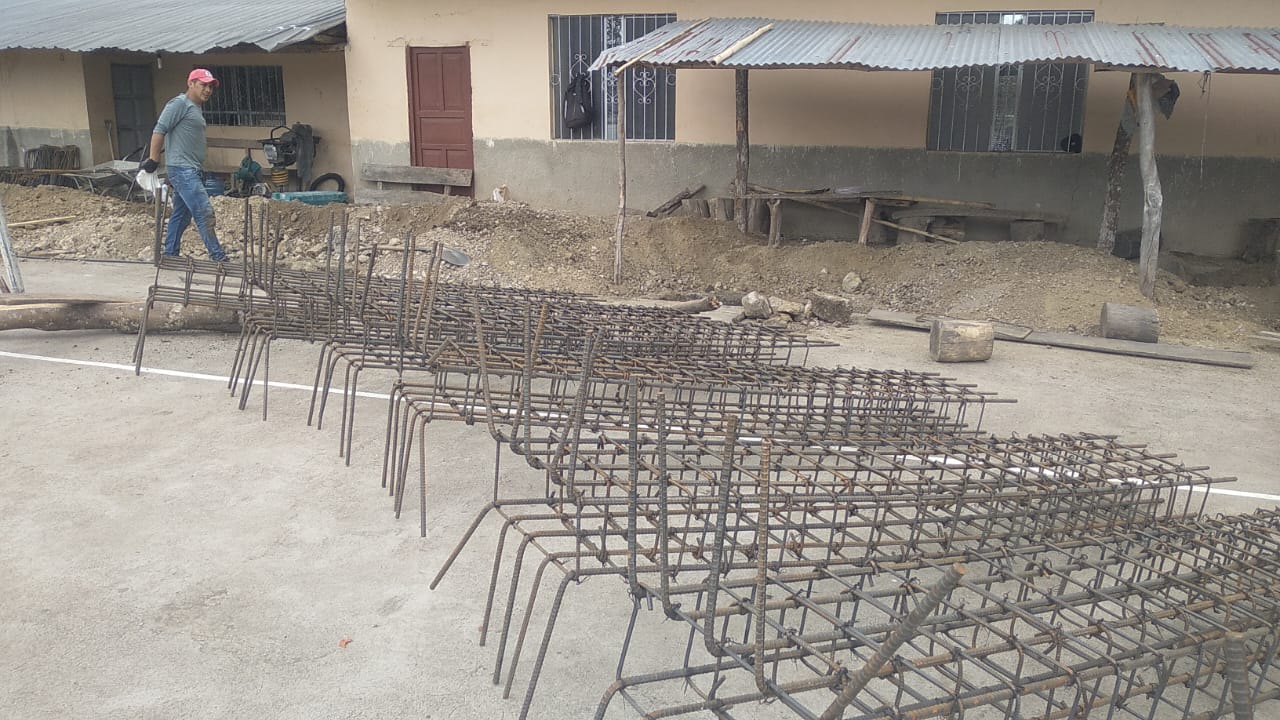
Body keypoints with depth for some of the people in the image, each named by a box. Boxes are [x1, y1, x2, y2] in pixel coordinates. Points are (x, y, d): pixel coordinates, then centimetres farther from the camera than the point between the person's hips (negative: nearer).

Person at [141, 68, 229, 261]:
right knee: (205, 213, -12)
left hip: (192, 171, 10)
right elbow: (159, 130, -14)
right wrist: (153, 160, -13)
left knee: (181, 215, 13)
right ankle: (218, 257, -12)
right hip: (183, 170, -10)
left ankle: (169, 255, 21)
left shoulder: (195, 108, 20)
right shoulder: (180, 104, -9)